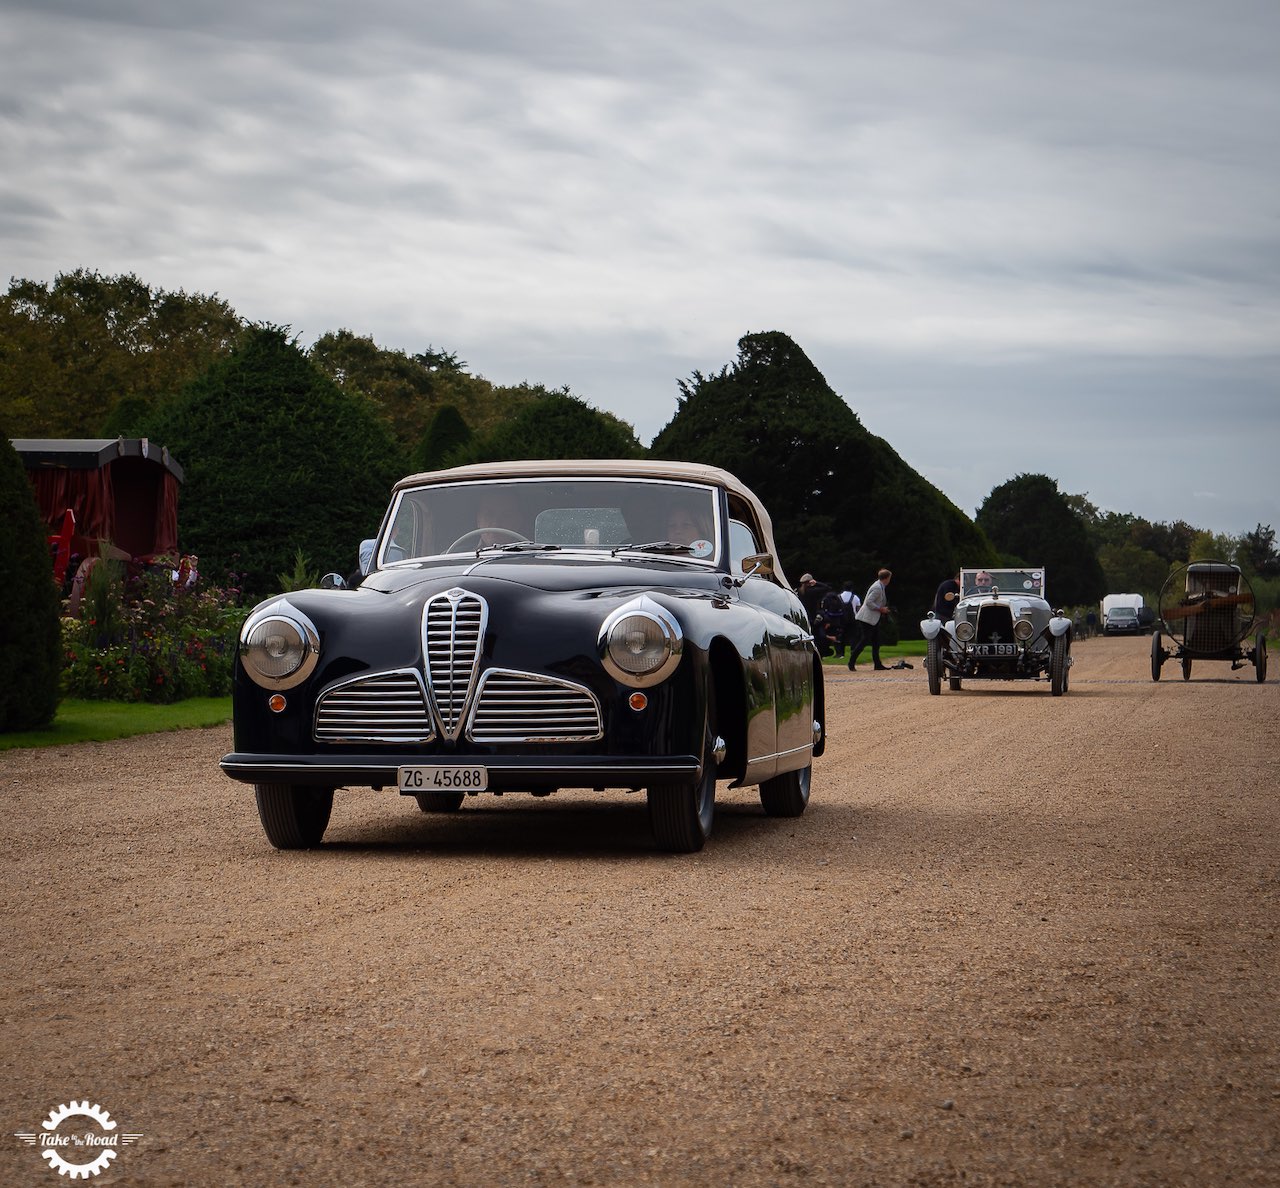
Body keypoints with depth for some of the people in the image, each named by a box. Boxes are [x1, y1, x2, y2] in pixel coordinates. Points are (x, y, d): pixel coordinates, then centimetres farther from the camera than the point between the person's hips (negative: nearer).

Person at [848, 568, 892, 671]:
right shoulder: (877, 588, -19)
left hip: (874, 619, 10)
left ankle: (877, 665, 14)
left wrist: (883, 609, 13)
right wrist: (881, 609, -18)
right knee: (865, 640, -9)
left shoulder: (881, 587, 13)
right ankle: (851, 662, -4)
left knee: (876, 641, 11)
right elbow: (869, 602, -25)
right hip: (867, 618, -10)